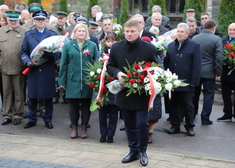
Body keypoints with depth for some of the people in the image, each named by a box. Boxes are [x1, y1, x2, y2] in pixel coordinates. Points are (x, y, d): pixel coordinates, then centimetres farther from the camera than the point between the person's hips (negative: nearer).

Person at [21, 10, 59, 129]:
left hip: (48, 71, -1)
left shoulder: (53, 34, 6)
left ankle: (48, 119, 18)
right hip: (33, 70, 1)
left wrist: (51, 56, -19)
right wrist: (27, 62, -11)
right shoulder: (28, 34, 10)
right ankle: (32, 119, 20)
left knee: (48, 96, 6)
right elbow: (24, 52, 8)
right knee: (32, 96, 6)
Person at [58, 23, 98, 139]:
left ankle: (84, 128, 18)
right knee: (73, 104, 6)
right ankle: (74, 128, 18)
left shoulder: (92, 46, 5)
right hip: (73, 80, 0)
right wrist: (62, 81, 1)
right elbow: (63, 64, 5)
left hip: (88, 81, 0)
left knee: (86, 104, 6)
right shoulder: (68, 46, 5)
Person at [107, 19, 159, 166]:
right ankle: (133, 151, 28)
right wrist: (117, 73, -12)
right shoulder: (116, 47, 1)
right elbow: (110, 66, 9)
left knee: (142, 123, -4)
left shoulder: (149, 48, -7)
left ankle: (142, 151, 17)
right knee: (129, 125, 13)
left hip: (142, 93, -3)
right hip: (124, 93, 3)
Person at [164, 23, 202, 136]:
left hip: (186, 83, -4)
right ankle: (175, 126, 20)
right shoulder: (171, 46, 12)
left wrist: (194, 81, -11)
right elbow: (166, 62, 13)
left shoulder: (195, 46, -1)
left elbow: (197, 66, -5)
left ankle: (190, 127, 16)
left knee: (188, 106, 5)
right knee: (174, 105, 10)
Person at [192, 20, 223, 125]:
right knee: (208, 95, 4)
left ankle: (192, 115, 27)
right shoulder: (216, 39, -10)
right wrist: (218, 73, -4)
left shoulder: (194, 38, 2)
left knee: (195, 94, 17)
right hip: (209, 72, -4)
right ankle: (205, 119, 5)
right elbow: (219, 58, -13)